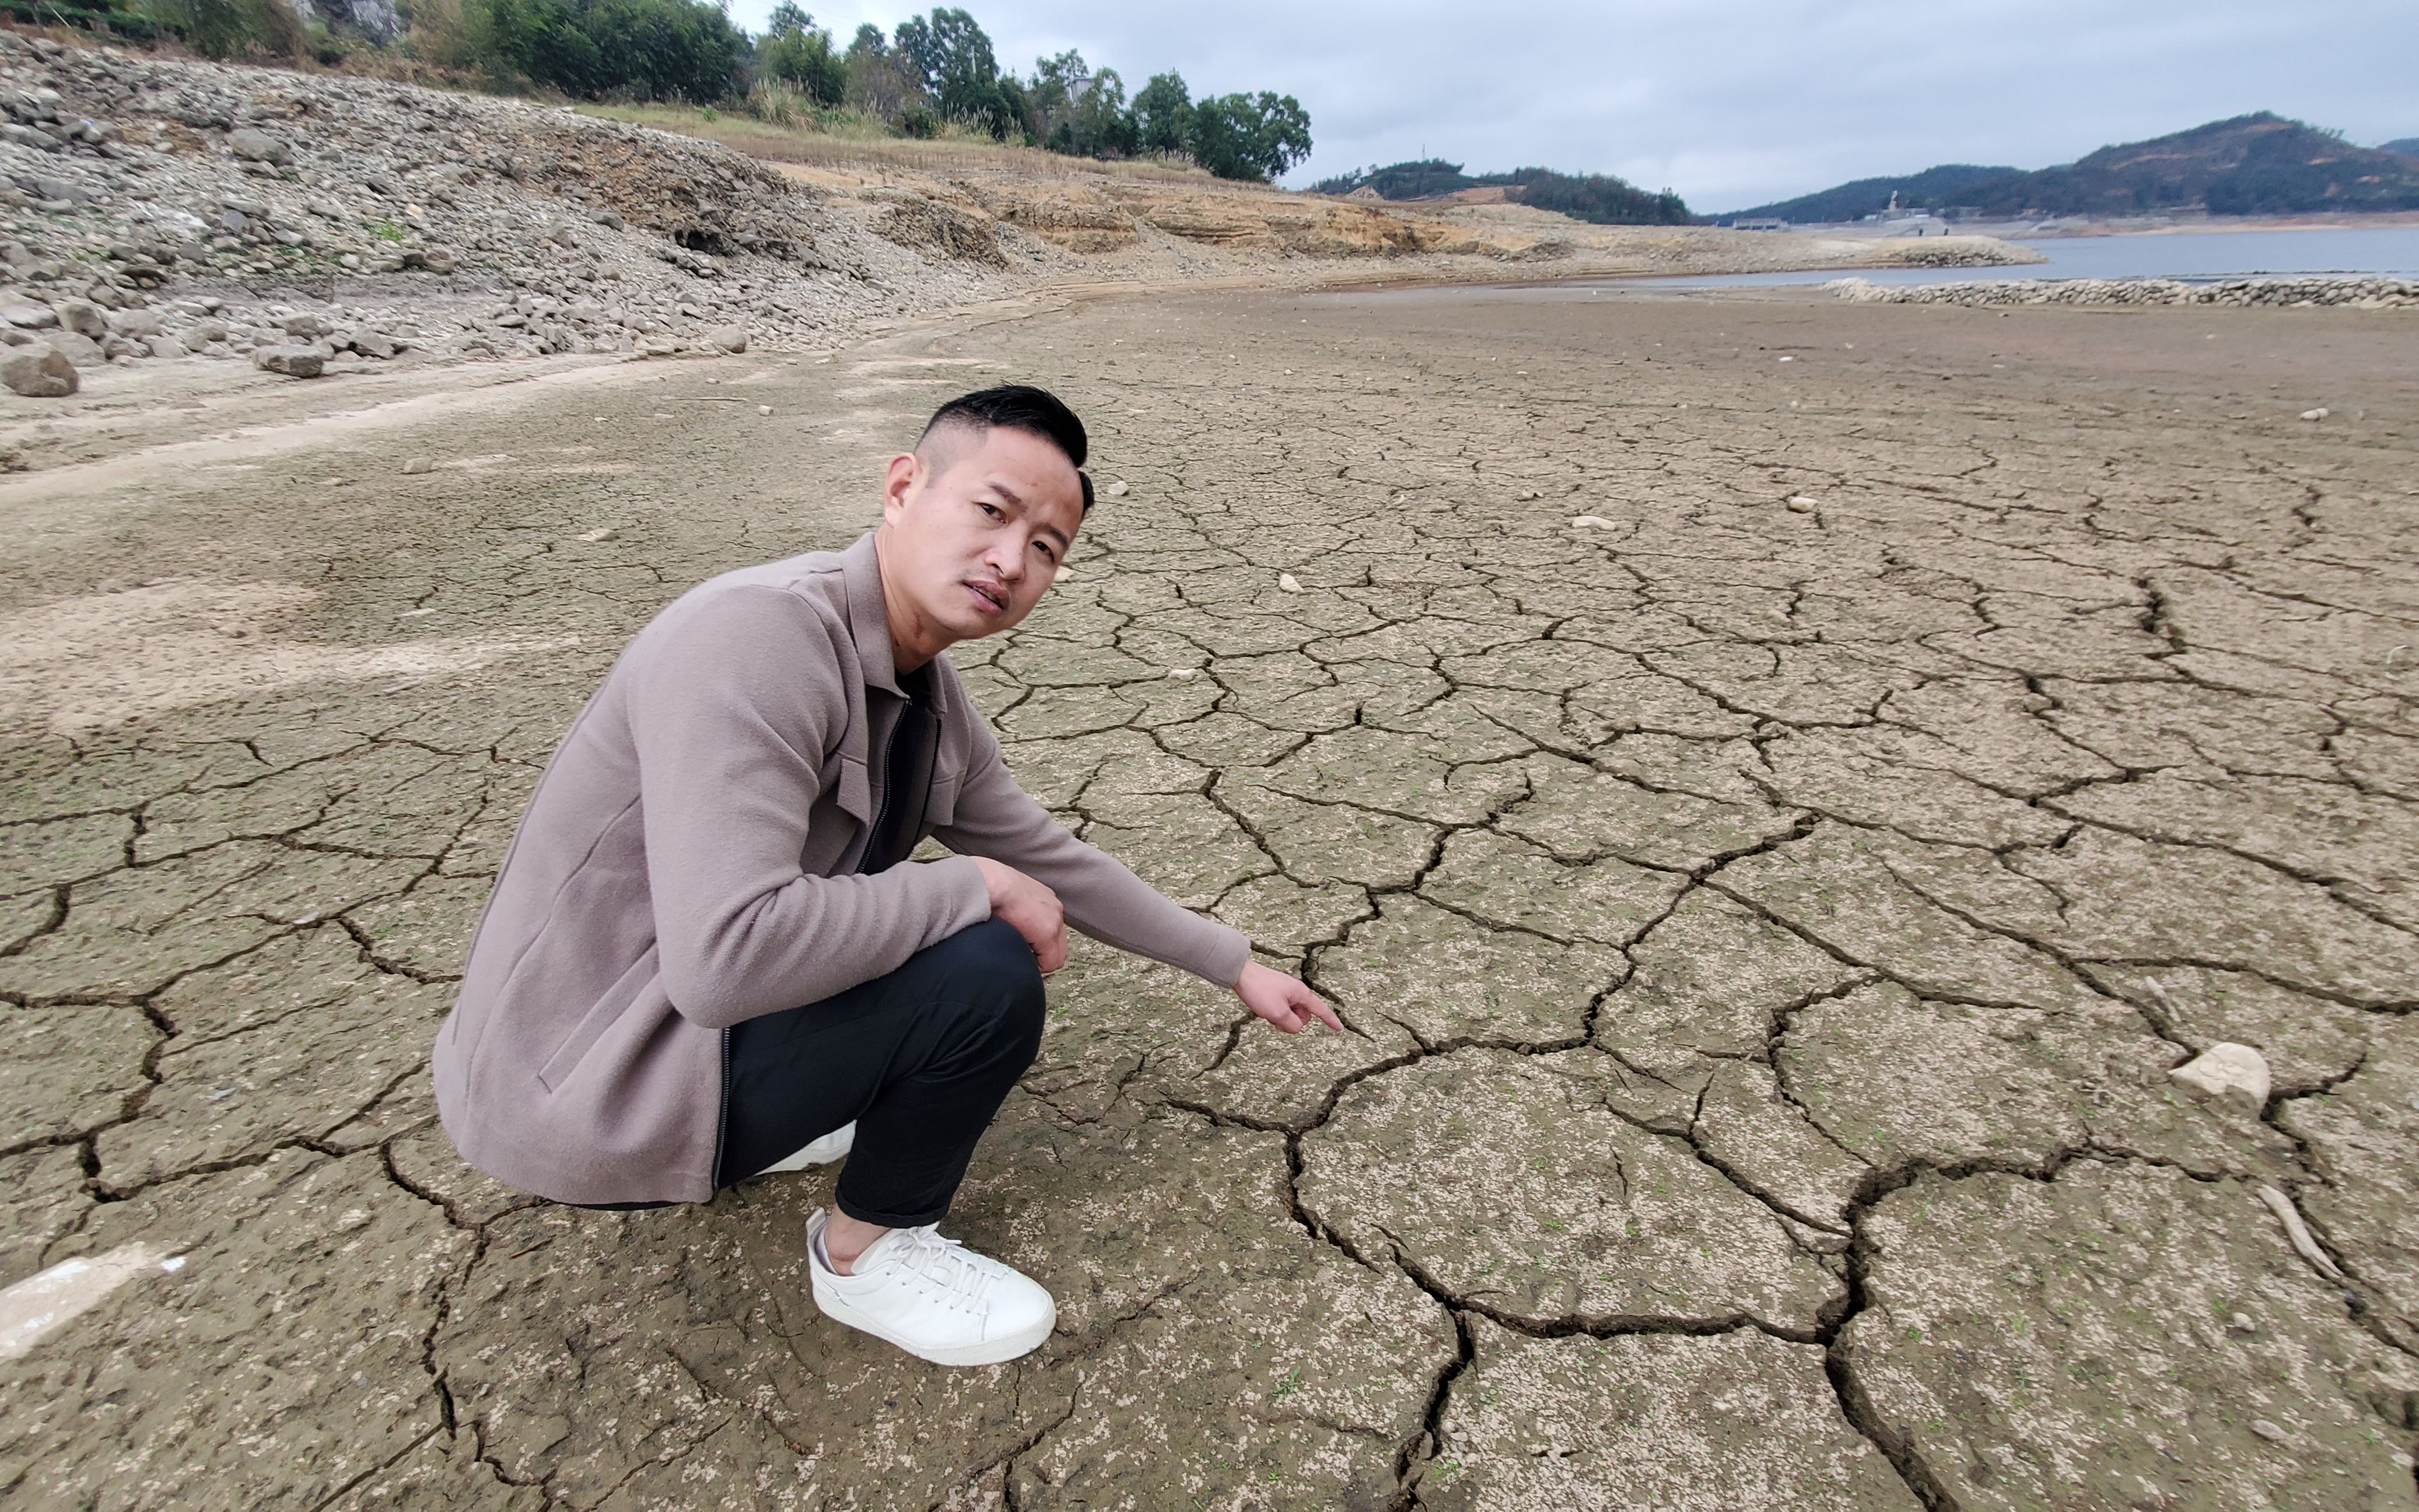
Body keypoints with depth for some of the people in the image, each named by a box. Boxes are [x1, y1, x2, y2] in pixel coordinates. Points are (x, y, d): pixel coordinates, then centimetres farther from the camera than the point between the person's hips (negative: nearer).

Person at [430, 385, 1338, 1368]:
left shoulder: (930, 703, -1)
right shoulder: (759, 636, -28)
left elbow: (1048, 861, 10)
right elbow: (725, 957, -37)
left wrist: (1237, 966, 14)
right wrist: (972, 887, -24)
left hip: (675, 1011, 8)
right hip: (572, 1091, -8)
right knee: (985, 976, -22)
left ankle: (765, 1123, 18)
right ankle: (869, 1253, 4)